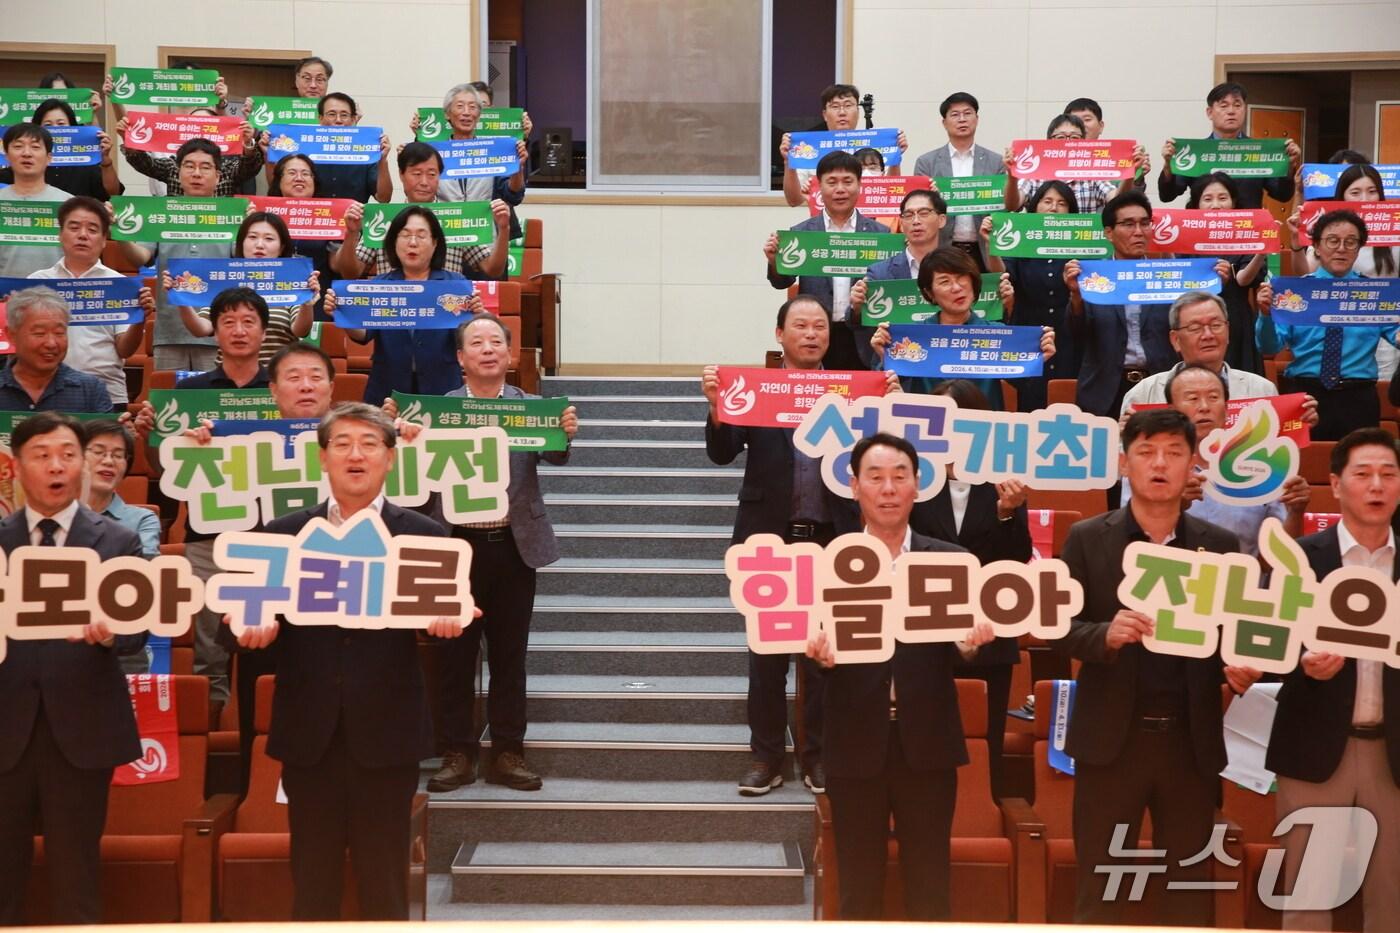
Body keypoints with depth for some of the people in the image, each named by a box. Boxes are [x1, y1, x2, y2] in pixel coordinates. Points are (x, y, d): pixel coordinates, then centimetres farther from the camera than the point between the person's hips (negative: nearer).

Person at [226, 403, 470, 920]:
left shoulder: (423, 535, 2)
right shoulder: (283, 533, 6)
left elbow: (444, 618, -1)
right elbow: (262, 620, 4)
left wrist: (445, 621, -23)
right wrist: (256, 628, -18)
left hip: (386, 733, -1)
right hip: (308, 734, 2)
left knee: (384, 882, 8)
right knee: (311, 882, 12)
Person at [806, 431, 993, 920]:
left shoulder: (949, 559, 3)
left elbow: (963, 641, -2)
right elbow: (813, 640, -7)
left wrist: (971, 640, -24)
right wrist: (820, 651, -29)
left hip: (927, 745, 1)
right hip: (855, 747, -1)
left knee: (929, 889, 12)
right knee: (858, 891, 12)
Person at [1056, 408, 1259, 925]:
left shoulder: (1221, 545, 6)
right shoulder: (1087, 538, 0)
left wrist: (1242, 668, -14)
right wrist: (1106, 635, -24)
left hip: (1192, 741, 2)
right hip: (1112, 737, -2)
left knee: (1190, 887, 11)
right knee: (1099, 887, 6)